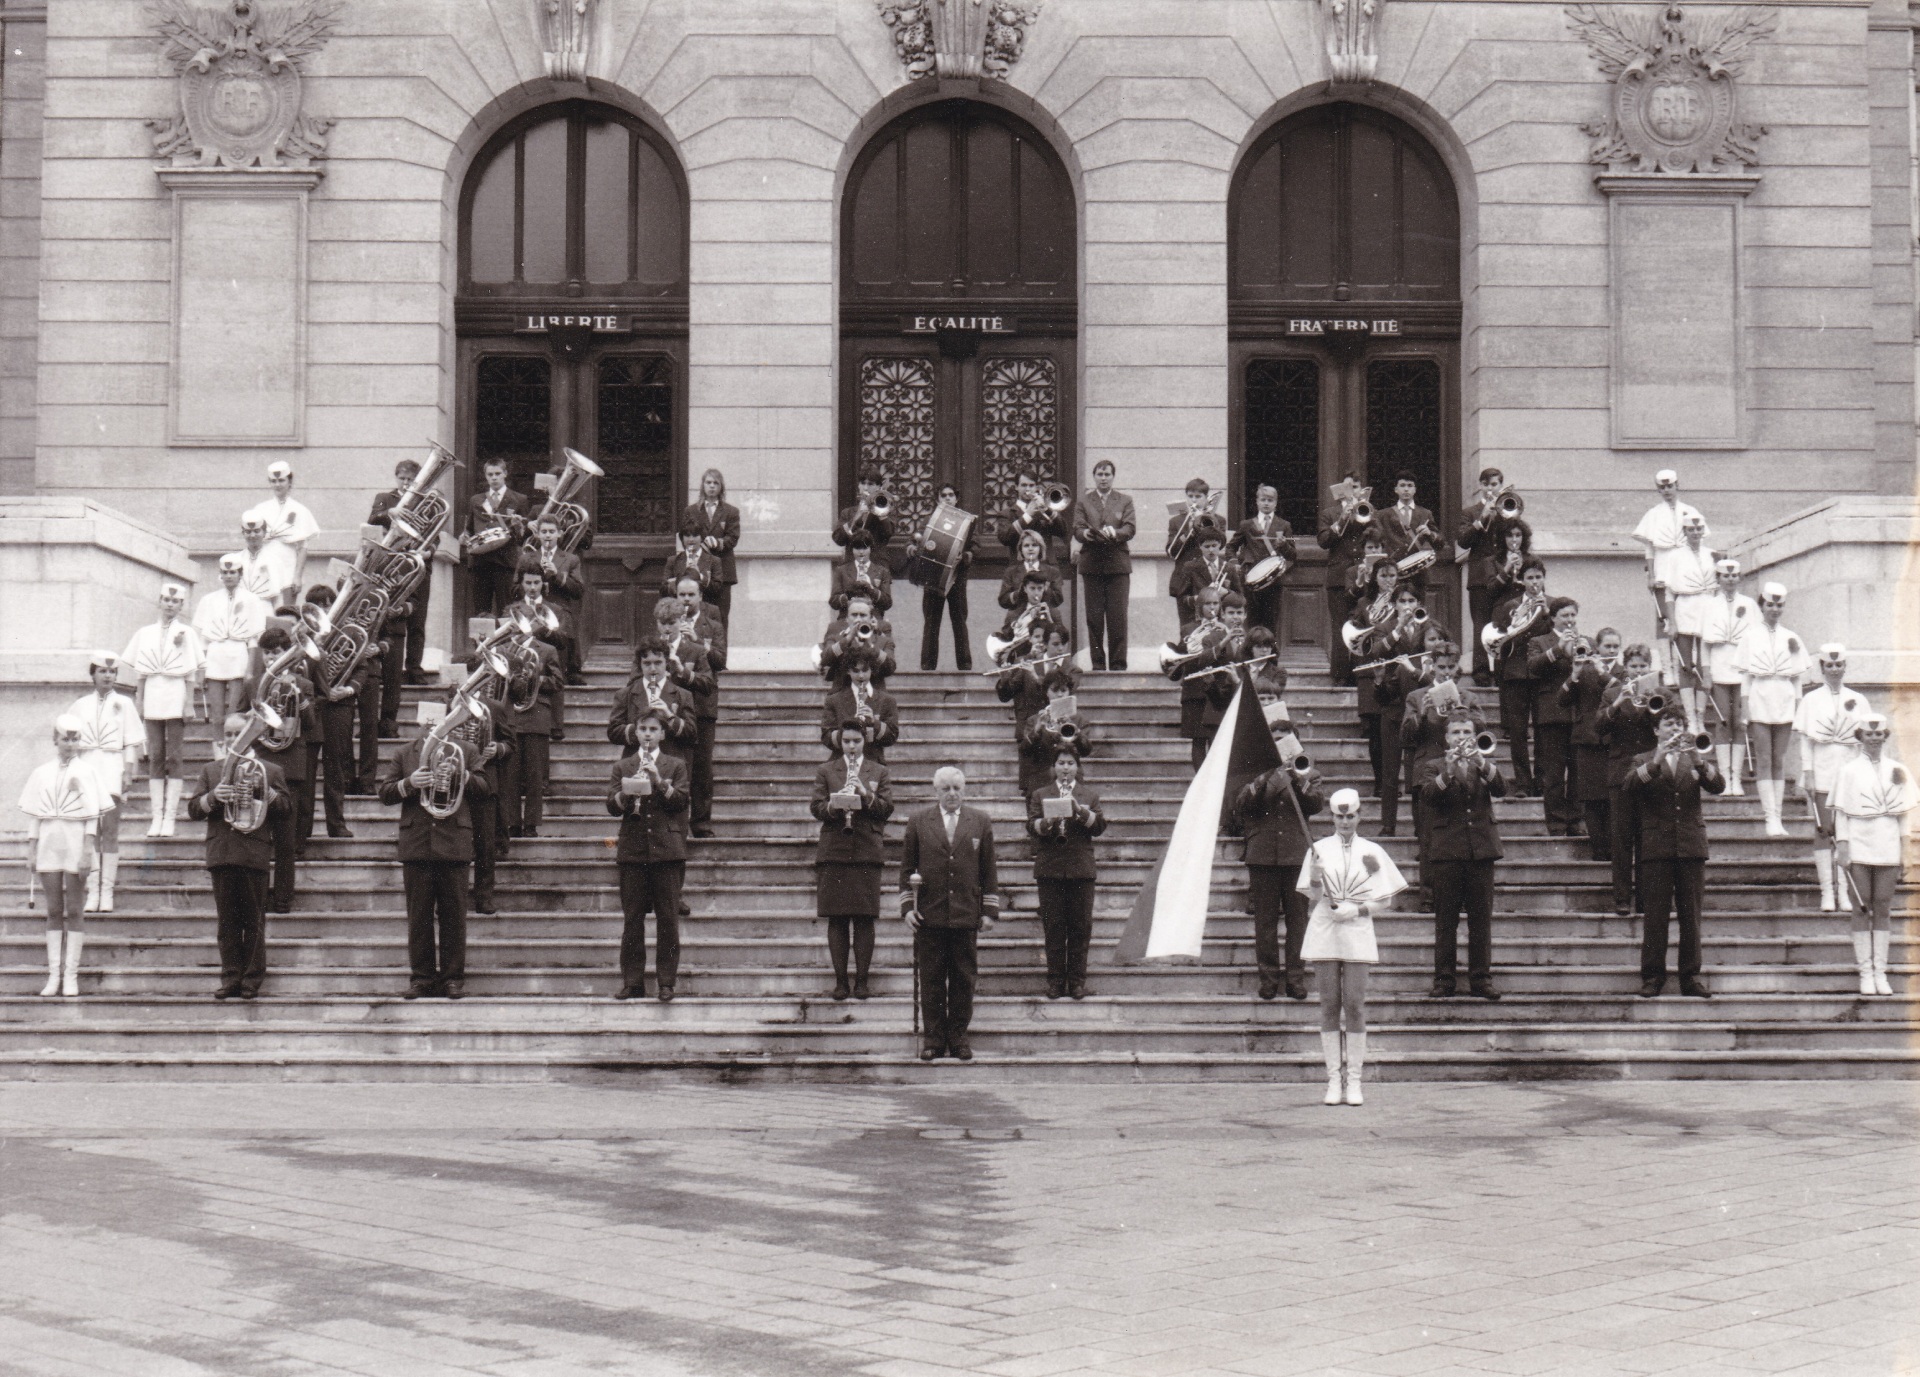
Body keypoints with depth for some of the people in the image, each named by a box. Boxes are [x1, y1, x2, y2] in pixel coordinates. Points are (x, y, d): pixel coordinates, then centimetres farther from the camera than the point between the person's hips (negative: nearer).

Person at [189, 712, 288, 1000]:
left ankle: (252, 979, 4)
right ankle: (230, 978, 7)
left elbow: (285, 807, 4)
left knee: (254, 921, -1)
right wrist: (213, 796, -10)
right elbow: (193, 810, 9)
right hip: (221, 854, 2)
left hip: (255, 855, -2)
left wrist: (263, 791, -11)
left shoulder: (269, 771, 13)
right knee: (227, 921, 3)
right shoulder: (210, 770, 18)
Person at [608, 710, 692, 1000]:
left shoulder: (676, 765, 11)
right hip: (633, 850, 1)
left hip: (667, 848, -1)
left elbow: (681, 800, -2)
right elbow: (612, 807, 4)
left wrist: (660, 781, -15)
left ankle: (666, 982, 2)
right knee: (633, 918, 1)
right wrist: (625, 794, -17)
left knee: (668, 917, -3)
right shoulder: (622, 767, 14)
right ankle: (632, 982, 5)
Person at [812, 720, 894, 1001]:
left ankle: (861, 980, 3)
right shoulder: (825, 771, 13)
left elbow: (887, 808, 3)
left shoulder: (879, 772, 13)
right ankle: (840, 980, 5)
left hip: (867, 851, 0)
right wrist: (833, 806, -17)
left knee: (865, 919, -2)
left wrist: (866, 795, -14)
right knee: (836, 919, 0)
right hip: (833, 851, 0)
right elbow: (815, 807, 3)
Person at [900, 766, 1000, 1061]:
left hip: (966, 916, 0)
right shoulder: (918, 822, 7)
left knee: (964, 980, 3)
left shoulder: (980, 823, 8)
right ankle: (933, 1038, 9)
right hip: (929, 915, 0)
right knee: (931, 981, 2)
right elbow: (907, 868, 8)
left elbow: (989, 870, 8)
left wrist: (990, 911, 3)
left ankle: (958, 1037, 12)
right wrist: (907, 907, -1)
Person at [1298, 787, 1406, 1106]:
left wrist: (1357, 909, -9)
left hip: (1357, 934, -1)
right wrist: (1315, 876, -14)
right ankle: (1334, 1080, 4)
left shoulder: (1372, 852, 7)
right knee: (1329, 1006, 0)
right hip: (1324, 934, 1)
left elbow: (1386, 901, 8)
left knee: (1355, 1005, -5)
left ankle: (1354, 1080, 0)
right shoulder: (1319, 849, 8)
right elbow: (1314, 896, 7)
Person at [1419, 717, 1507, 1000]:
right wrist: (1447, 772, -22)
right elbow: (1428, 795, -8)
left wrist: (1480, 762, -17)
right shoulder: (1434, 767, 10)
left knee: (1481, 919, 2)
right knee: (1445, 920, 0)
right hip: (1446, 853, -2)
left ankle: (1481, 979, 6)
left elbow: (1501, 790, -3)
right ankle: (1444, 979, 3)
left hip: (1481, 851, 2)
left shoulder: (1485, 765, 16)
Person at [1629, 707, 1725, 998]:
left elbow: (1717, 786, -2)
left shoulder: (1695, 759, 15)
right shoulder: (1644, 761, 11)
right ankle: (1652, 977, 1)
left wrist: (1698, 759, -19)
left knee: (1691, 915, 2)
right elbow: (1631, 783, -10)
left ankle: (1691, 976, 8)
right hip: (1656, 846, -2)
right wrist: (1657, 761, -24)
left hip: (1691, 845, 2)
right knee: (1656, 915, -3)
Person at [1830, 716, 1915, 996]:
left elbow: (1903, 811, 11)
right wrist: (1841, 846, -6)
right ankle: (1865, 973, 3)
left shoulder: (1898, 771, 9)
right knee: (1861, 909, 0)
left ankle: (1880, 972, 7)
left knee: (1883, 910, 3)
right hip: (1858, 849, -2)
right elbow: (1840, 811, 1)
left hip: (1887, 849, 2)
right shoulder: (1849, 771, 3)